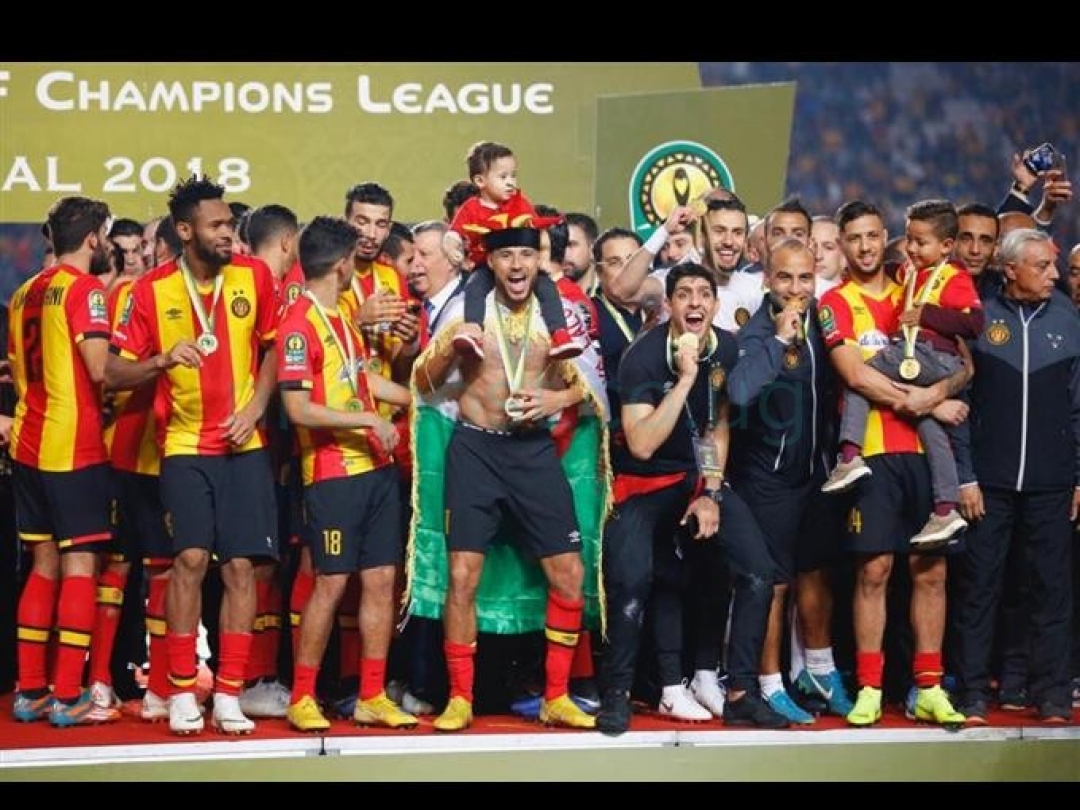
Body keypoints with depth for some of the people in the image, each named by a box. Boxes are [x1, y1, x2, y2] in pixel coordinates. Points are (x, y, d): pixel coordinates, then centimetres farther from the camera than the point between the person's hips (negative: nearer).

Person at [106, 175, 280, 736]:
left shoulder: (254, 277, 0)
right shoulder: (152, 290, -3)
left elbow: (273, 347, 12)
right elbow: (113, 374, -1)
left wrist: (255, 408, -2)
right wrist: (162, 360, -20)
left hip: (243, 445, 1)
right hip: (184, 444, -1)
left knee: (241, 564, -3)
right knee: (191, 558, -11)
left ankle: (228, 695, 5)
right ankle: (182, 692, 0)